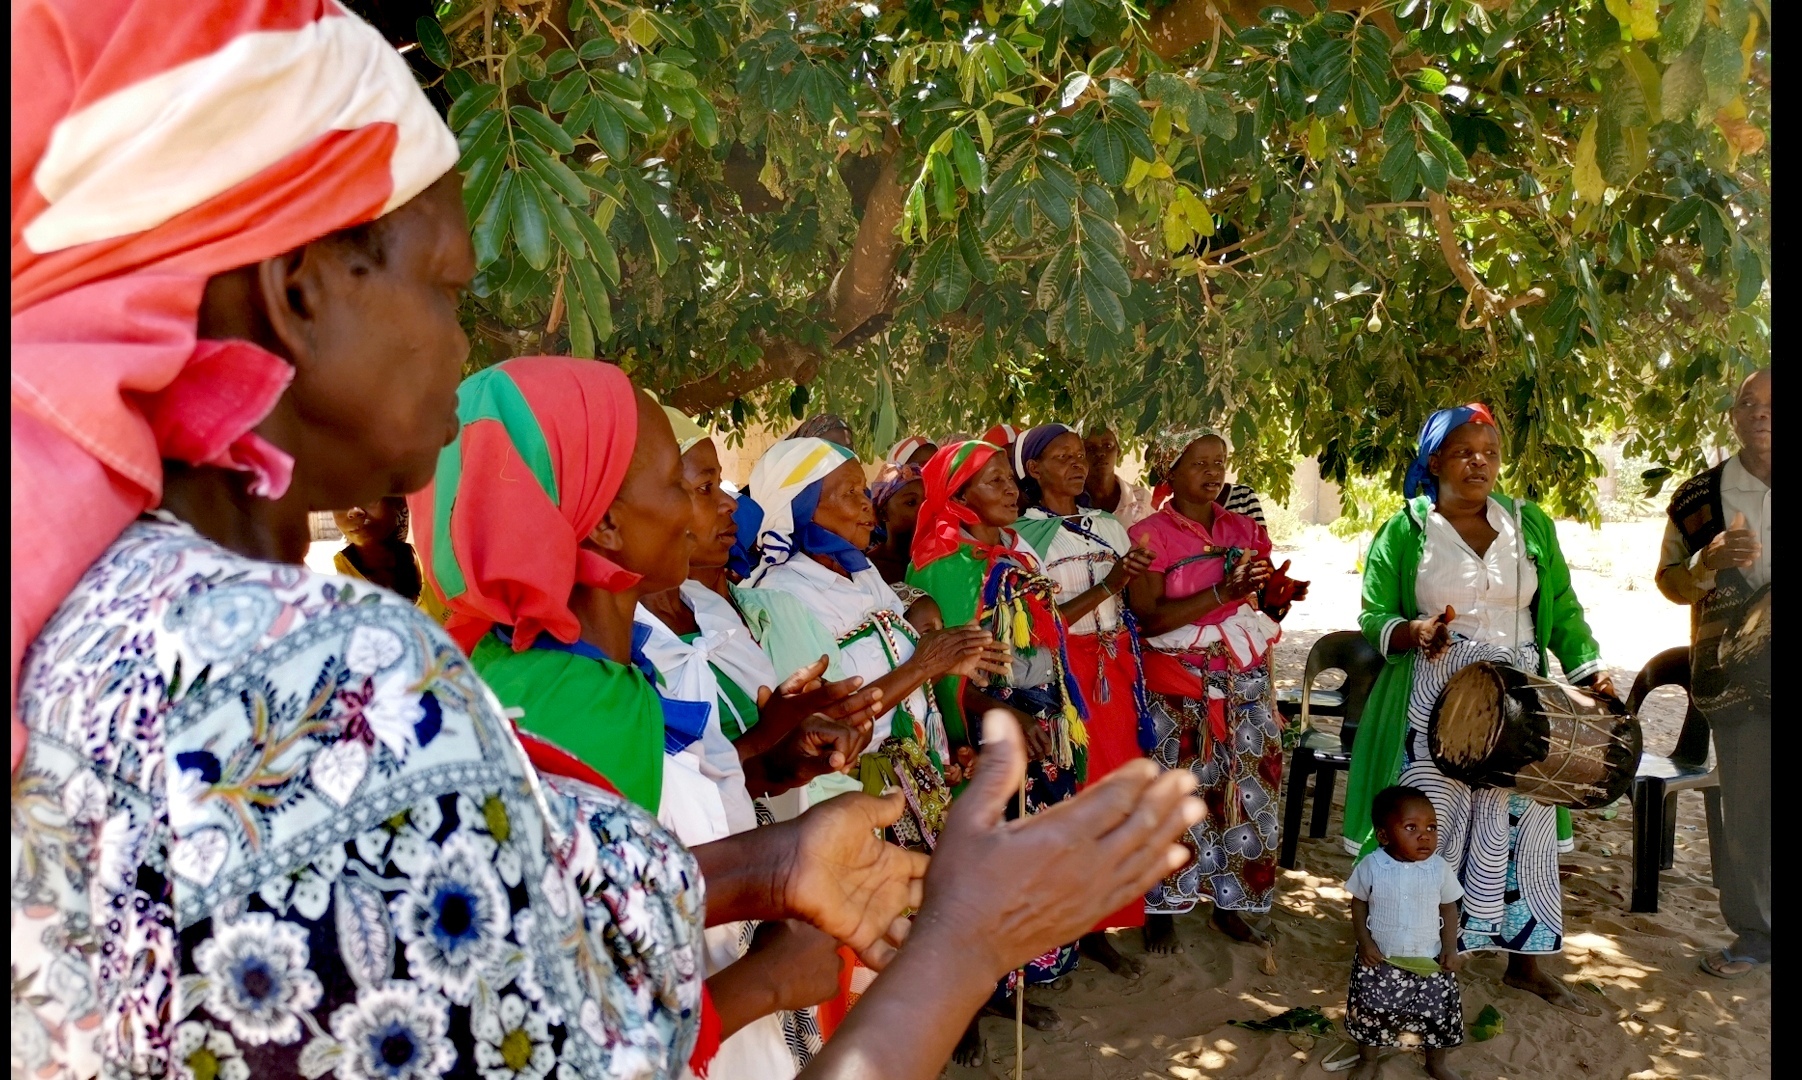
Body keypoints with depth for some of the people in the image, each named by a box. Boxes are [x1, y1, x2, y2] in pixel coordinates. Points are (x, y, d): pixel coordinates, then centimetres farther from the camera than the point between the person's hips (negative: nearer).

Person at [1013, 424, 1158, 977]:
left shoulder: (1110, 527, 12)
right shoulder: (1022, 535, -4)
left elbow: (1137, 610, 14)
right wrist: (1108, 586, -17)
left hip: (1114, 671, 5)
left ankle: (1099, 927, 16)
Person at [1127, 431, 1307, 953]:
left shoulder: (1246, 530, 11)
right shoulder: (1150, 535, -4)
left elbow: (1267, 611, 14)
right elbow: (1149, 617, -14)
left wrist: (1279, 596, -9)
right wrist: (1223, 594, -22)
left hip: (1245, 680, 5)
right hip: (1179, 684, -4)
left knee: (1245, 788, 4)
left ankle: (1231, 904, 18)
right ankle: (1161, 908, 10)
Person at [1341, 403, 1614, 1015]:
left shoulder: (1529, 524, 9)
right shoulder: (1405, 531, 0)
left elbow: (1562, 609, 9)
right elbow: (1374, 619, 0)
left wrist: (1588, 668, -6)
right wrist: (1414, 631, -21)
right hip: (1434, 707, -3)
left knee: (1520, 824, 6)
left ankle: (1526, 962, 22)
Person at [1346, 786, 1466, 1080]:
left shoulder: (1440, 869, -11)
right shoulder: (1371, 867, -15)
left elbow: (1449, 909, 1)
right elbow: (1359, 904, -3)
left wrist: (1450, 948, -7)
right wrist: (1364, 942, -11)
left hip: (1430, 961, 1)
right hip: (1380, 959, -1)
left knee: (1439, 1013, 14)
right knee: (1371, 1012, 12)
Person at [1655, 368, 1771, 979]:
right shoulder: (1701, 498, 3)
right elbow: (1670, 581, 9)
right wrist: (1709, 563, -11)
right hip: (1738, 677, 0)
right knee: (1746, 807, 5)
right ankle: (1752, 933, 19)